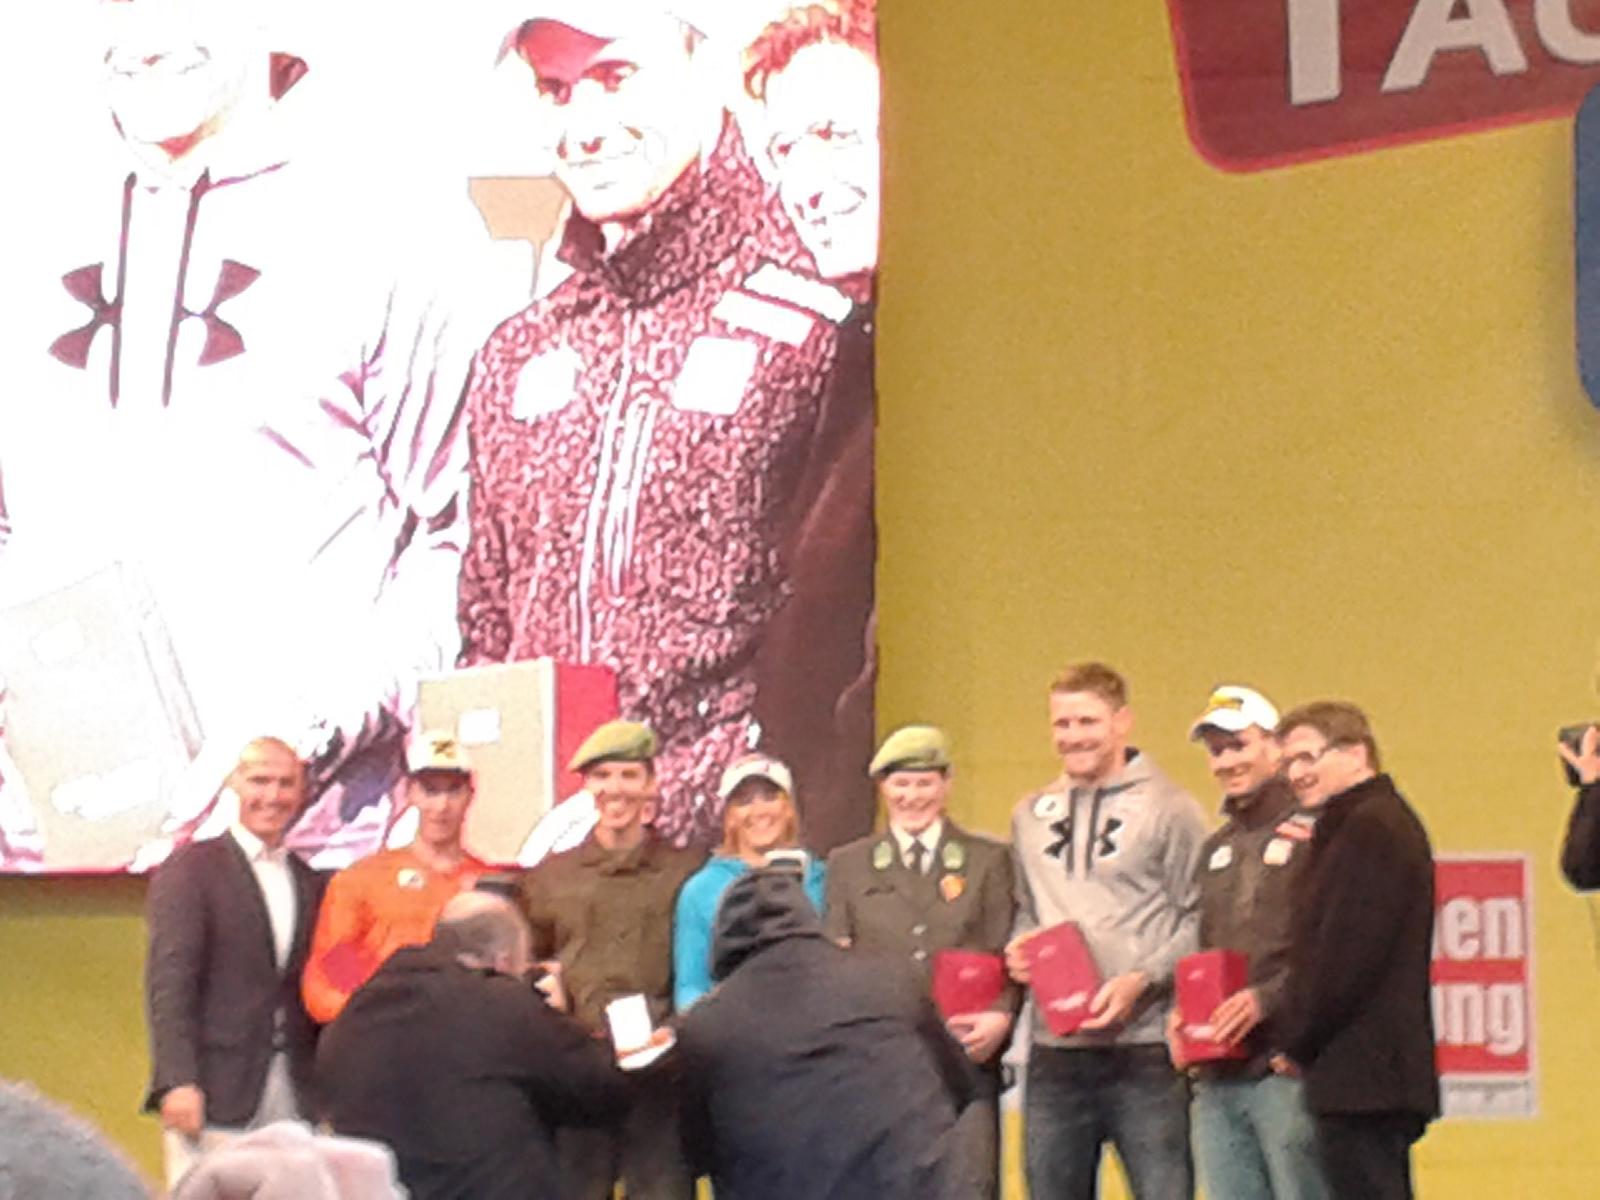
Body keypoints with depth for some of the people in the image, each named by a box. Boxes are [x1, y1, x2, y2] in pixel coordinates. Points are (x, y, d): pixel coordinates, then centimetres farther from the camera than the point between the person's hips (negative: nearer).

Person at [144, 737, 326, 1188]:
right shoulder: (191, 868, 1)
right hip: (213, 1097, -4)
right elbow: (169, 979, -7)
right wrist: (177, 1082, -17)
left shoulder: (309, 884, 16)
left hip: (293, 1100, 4)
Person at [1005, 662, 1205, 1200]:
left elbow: (1202, 922, -4)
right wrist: (1017, 949, 3)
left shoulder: (1167, 809, -1)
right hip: (1054, 1052, 5)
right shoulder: (1032, 816, 15)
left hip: (1144, 1051, -5)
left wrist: (1142, 980, -16)